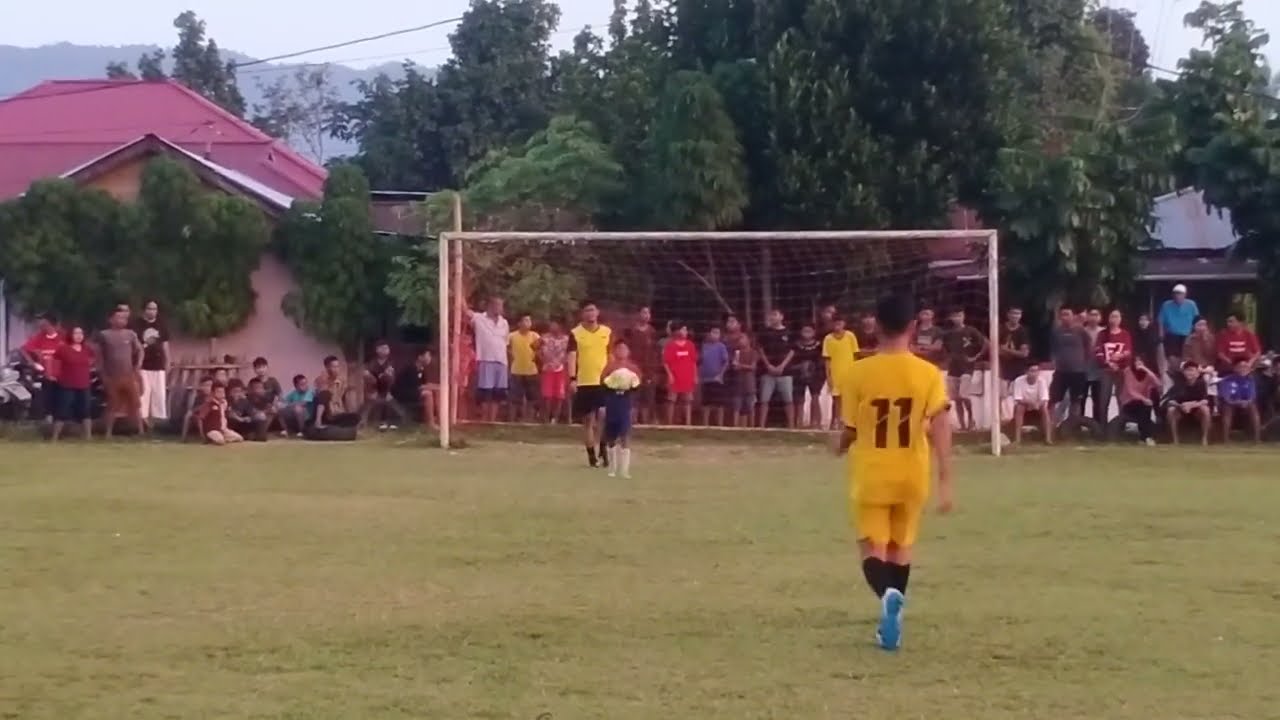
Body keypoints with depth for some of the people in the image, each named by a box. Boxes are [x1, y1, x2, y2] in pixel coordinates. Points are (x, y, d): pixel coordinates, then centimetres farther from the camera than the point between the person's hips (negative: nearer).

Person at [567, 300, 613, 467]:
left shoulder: (607, 332, 6)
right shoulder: (575, 333, -2)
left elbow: (612, 356, 12)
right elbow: (571, 357, -8)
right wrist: (572, 379, -20)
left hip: (604, 381, 1)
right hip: (584, 382, -1)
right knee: (588, 419, 5)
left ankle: (603, 449, 5)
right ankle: (592, 455, 13)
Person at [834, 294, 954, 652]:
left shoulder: (858, 372, -9)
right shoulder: (929, 373, -6)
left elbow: (850, 430, -3)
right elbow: (940, 428, -13)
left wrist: (841, 446, 21)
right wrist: (945, 481, -12)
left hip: (870, 475, -2)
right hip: (911, 476, 2)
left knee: (873, 549, 3)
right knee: (901, 546, 20)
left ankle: (888, 595, -27)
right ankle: (891, 613, 22)